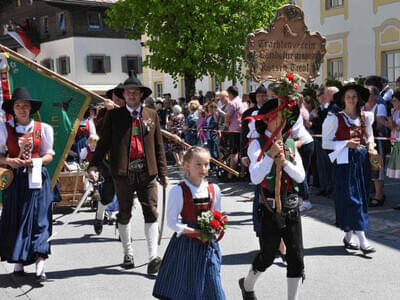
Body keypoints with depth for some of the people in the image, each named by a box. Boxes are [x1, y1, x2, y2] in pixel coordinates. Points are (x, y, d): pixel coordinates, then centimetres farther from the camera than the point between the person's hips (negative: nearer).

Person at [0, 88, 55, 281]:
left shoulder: (42, 129, 4)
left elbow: (49, 155, 8)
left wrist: (35, 161, -11)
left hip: (36, 178, 0)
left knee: (39, 218, -7)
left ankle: (40, 264, -11)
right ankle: (17, 262, 15)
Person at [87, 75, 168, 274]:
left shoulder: (152, 115, 10)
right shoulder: (113, 116, 6)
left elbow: (159, 145, 11)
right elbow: (104, 142, 1)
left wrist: (163, 172, 9)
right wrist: (93, 166, -11)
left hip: (147, 172, 1)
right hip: (123, 173, 0)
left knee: (151, 212, -4)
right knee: (124, 214, 10)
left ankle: (153, 257, -2)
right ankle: (128, 254, 25)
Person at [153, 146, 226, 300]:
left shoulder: (213, 189, 3)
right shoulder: (178, 191, -11)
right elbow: (172, 221, -12)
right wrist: (196, 232, -19)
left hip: (208, 244, 4)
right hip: (185, 244, -3)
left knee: (212, 285, 4)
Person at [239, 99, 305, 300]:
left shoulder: (290, 144, 8)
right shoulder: (258, 144, -7)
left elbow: (301, 176, 2)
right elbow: (255, 178, -18)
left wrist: (285, 163, -15)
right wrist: (270, 155, -26)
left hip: (292, 208, 4)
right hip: (271, 209, -4)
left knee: (296, 257, 3)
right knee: (267, 256, 10)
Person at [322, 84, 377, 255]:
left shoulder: (365, 117, 9)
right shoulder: (335, 118, -6)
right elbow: (326, 143, -5)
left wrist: (370, 145, 3)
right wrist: (346, 143, -15)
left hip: (362, 160, 6)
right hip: (345, 161, -5)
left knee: (362, 198, 7)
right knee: (351, 198, -8)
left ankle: (348, 236, 18)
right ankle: (362, 240, -8)